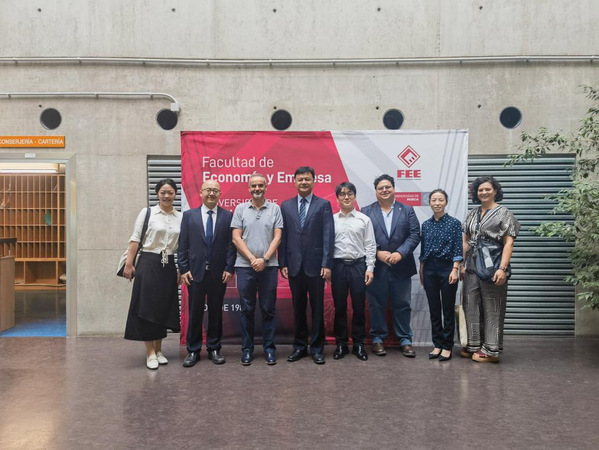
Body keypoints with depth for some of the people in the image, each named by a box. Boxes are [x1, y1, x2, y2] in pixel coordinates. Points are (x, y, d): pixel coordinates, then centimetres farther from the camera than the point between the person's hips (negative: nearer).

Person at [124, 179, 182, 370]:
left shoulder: (180, 217, 6)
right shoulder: (147, 212, -2)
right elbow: (135, 239, -3)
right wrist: (129, 264, -8)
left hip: (168, 266, 3)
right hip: (148, 263, -3)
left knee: (164, 308, 9)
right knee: (147, 307, -1)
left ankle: (158, 350, 23)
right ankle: (150, 353, 9)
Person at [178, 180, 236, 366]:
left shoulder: (228, 216, 3)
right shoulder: (189, 215, 5)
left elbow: (231, 244, 0)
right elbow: (183, 245, 3)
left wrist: (229, 268, -6)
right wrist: (183, 269, -3)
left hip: (219, 273, 0)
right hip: (196, 272, 0)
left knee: (216, 312, 9)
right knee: (195, 312, 6)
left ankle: (214, 349, 21)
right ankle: (193, 350, 18)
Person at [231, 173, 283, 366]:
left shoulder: (274, 209, 6)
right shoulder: (240, 209, 6)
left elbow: (277, 237, 0)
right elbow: (236, 238, 1)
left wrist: (264, 259, -11)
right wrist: (252, 259, -8)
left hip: (269, 266, 0)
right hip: (245, 266, 0)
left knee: (269, 309, 5)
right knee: (247, 309, 6)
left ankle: (269, 348, 15)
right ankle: (247, 349, 16)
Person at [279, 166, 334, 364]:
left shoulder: (323, 205, 1)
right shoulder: (286, 206, 8)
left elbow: (328, 236, -5)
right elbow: (283, 237, 7)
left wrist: (327, 264, -11)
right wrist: (283, 263, 1)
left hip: (315, 264, -2)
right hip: (294, 265, 2)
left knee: (317, 308, 6)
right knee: (298, 308, 10)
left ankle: (317, 348, 17)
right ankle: (299, 346, 22)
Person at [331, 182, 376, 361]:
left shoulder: (364, 219, 3)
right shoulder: (331, 220, 4)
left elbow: (370, 245, 2)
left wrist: (370, 268, -4)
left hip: (358, 265, 0)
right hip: (338, 265, 0)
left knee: (359, 307, 5)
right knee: (339, 307, 8)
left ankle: (359, 344, 18)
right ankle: (341, 344, 19)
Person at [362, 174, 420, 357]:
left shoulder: (407, 210, 7)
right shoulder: (366, 211, 4)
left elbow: (414, 235, -1)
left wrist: (400, 253, -14)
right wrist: (378, 253, -15)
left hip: (401, 267, 1)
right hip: (376, 267, -1)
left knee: (402, 305, 7)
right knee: (376, 305, 7)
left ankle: (405, 340, 18)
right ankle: (377, 338, 20)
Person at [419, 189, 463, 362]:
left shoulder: (454, 223, -3)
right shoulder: (426, 225, 8)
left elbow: (458, 249, -6)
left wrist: (455, 270, -15)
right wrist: (421, 272, 12)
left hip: (447, 268, -4)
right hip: (429, 269, 4)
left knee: (448, 309, 3)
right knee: (434, 309, 9)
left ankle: (447, 346, 13)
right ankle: (437, 344, 19)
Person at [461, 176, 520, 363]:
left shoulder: (504, 213, -2)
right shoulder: (472, 214, 15)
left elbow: (508, 243, -9)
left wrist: (502, 268, -18)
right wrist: (462, 264, 9)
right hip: (472, 268, 6)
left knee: (492, 309, 1)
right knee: (471, 307, 9)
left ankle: (491, 350, 9)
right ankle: (474, 345, 20)